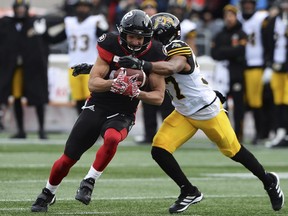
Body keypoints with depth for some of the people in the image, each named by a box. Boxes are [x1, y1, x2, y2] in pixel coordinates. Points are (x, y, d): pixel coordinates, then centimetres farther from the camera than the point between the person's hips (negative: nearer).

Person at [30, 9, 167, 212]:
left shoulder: (153, 54, -10)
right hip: (96, 108, 1)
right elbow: (93, 83, -14)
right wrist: (113, 83, -34)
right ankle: (48, 194, 29)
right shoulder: (111, 45, -12)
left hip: (122, 115, -1)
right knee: (68, 159, 1)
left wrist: (138, 93, -25)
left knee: (112, 139, -37)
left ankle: (89, 183, -19)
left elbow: (159, 97, -6)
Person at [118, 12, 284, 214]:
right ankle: (189, 192, 6)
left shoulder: (179, 52, -30)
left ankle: (269, 181, 35)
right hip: (184, 114, 7)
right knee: (159, 150, -10)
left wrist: (142, 64, -66)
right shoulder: (161, 52, -4)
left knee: (234, 151, 10)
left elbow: (170, 68, -53)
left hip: (208, 110, -7)